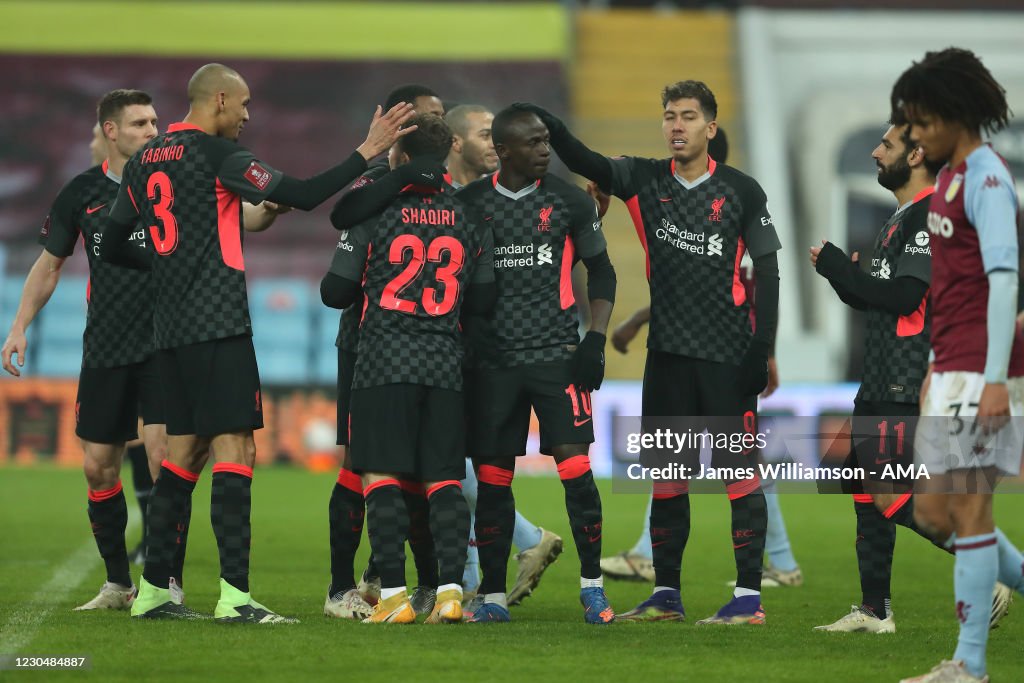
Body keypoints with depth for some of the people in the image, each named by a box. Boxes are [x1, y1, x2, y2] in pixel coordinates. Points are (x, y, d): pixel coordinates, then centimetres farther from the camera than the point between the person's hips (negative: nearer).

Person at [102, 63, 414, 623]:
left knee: (184, 451, 13)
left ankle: (152, 589, 13)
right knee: (234, 450, -9)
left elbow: (112, 248, 19)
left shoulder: (144, 160, 14)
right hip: (218, 324, -8)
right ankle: (235, 597, -16)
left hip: (172, 326, 8)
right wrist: (367, 153, -9)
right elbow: (302, 196, -14)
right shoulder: (217, 153, -9)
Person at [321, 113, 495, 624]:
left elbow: (335, 292, 0)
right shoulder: (469, 221, 6)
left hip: (385, 362, -3)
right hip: (445, 362, 3)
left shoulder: (373, 214, -4)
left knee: (380, 476, -1)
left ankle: (393, 594, -7)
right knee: (444, 479, 6)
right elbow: (483, 299, 10)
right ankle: (450, 589, -4)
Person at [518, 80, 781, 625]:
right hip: (668, 351, 4)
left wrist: (762, 349, -6)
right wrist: (549, 127, -26)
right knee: (666, 473, 8)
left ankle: (749, 596, -3)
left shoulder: (740, 191, 0)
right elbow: (587, 164, -6)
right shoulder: (646, 181, 7)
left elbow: (766, 273, 1)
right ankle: (666, 595, 15)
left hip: (728, 354, -4)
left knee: (739, 470, -5)